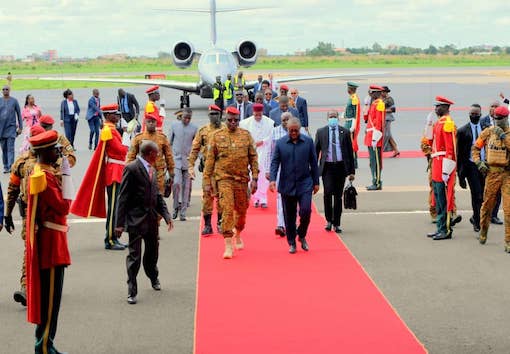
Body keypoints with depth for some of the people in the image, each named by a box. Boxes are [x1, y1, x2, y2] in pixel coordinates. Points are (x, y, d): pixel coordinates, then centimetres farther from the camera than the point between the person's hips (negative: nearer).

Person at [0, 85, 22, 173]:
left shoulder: (14, 101, 1)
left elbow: (19, 114, 6)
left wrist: (20, 127, 3)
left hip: (11, 127, -3)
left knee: (10, 148, -10)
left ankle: (10, 166, -17)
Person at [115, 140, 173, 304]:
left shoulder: (152, 169, 13)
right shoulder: (131, 168, -12)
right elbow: (123, 197, -14)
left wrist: (166, 215, 7)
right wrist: (120, 223, -17)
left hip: (152, 218, 8)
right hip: (136, 219, -7)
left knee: (153, 251, 21)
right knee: (134, 255, -4)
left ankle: (153, 278, 45)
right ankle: (132, 291, 3)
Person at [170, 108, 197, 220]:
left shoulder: (194, 128, 2)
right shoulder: (174, 125, 3)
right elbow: (170, 142, 11)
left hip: (188, 160, 1)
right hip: (176, 159, -1)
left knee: (186, 187, 3)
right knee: (177, 183, -15)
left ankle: (183, 212, 9)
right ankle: (176, 207, 3)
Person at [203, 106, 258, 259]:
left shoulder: (246, 135, 5)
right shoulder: (217, 136, 1)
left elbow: (253, 157, 7)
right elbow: (210, 160, 2)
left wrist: (254, 178, 0)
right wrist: (207, 182, -1)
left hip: (242, 179, 3)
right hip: (224, 178, -2)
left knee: (242, 210, 14)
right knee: (227, 210, -12)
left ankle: (238, 235, 41)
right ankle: (228, 245, -10)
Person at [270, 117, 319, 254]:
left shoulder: (308, 142, 3)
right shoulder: (280, 143, 3)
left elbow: (313, 163, 7)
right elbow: (275, 162, 1)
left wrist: (316, 182, 7)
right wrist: (272, 179, -13)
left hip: (305, 184, 0)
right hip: (287, 185, 1)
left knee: (305, 210, -12)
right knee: (289, 215, 6)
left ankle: (302, 236, 14)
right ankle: (292, 243, 18)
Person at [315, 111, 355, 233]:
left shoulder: (345, 132, 6)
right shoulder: (321, 132, 5)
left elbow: (350, 152, 8)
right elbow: (316, 151, 8)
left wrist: (351, 171, 6)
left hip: (340, 167, 1)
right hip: (327, 167, -1)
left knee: (338, 196, 5)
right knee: (328, 193, -13)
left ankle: (336, 224, 14)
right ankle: (329, 220, 6)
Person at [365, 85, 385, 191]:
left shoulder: (379, 104, -13)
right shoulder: (374, 104, 17)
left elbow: (378, 122, -19)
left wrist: (375, 139, -22)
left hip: (375, 137, -10)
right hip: (371, 137, 10)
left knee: (375, 161, -7)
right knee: (373, 161, 12)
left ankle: (377, 183, -4)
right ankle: (375, 182, 17)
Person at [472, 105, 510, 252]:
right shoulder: (488, 132, 7)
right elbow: (475, 148, 15)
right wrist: (478, 162, 2)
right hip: (492, 172, 2)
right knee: (487, 204, 12)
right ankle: (483, 231, 36)